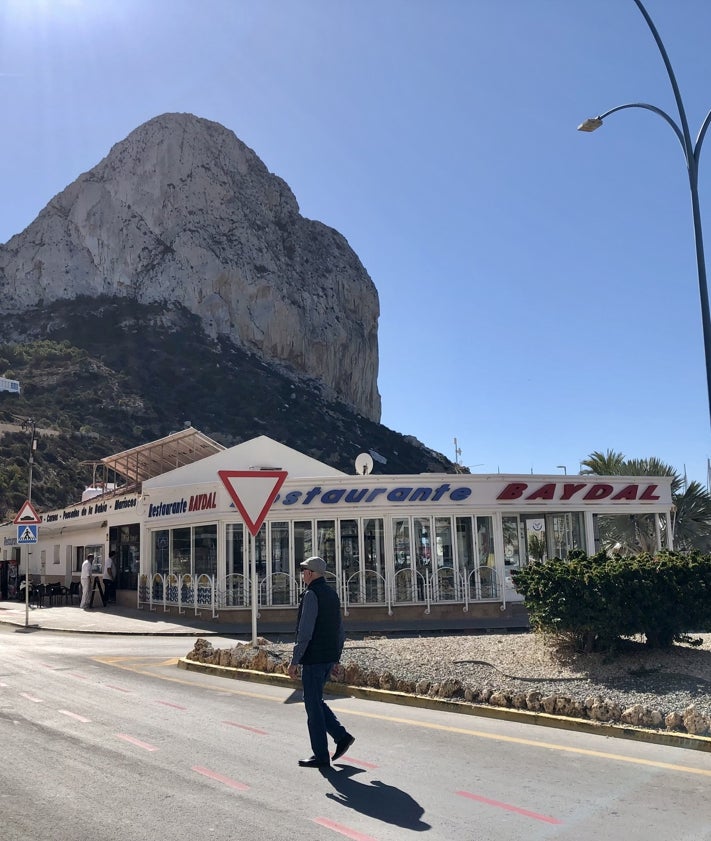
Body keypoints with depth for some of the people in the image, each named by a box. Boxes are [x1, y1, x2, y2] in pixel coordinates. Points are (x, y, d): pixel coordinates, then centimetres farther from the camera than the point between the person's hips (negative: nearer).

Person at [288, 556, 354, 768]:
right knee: (315, 700, 19)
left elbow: (305, 632, -20)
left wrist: (294, 661, -16)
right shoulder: (332, 594, 12)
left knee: (313, 705, 1)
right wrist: (336, 654, 23)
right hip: (330, 657, 9)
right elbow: (340, 630, 17)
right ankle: (342, 735, 11)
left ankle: (321, 756, 7)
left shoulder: (311, 594, -15)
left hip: (314, 657, -9)